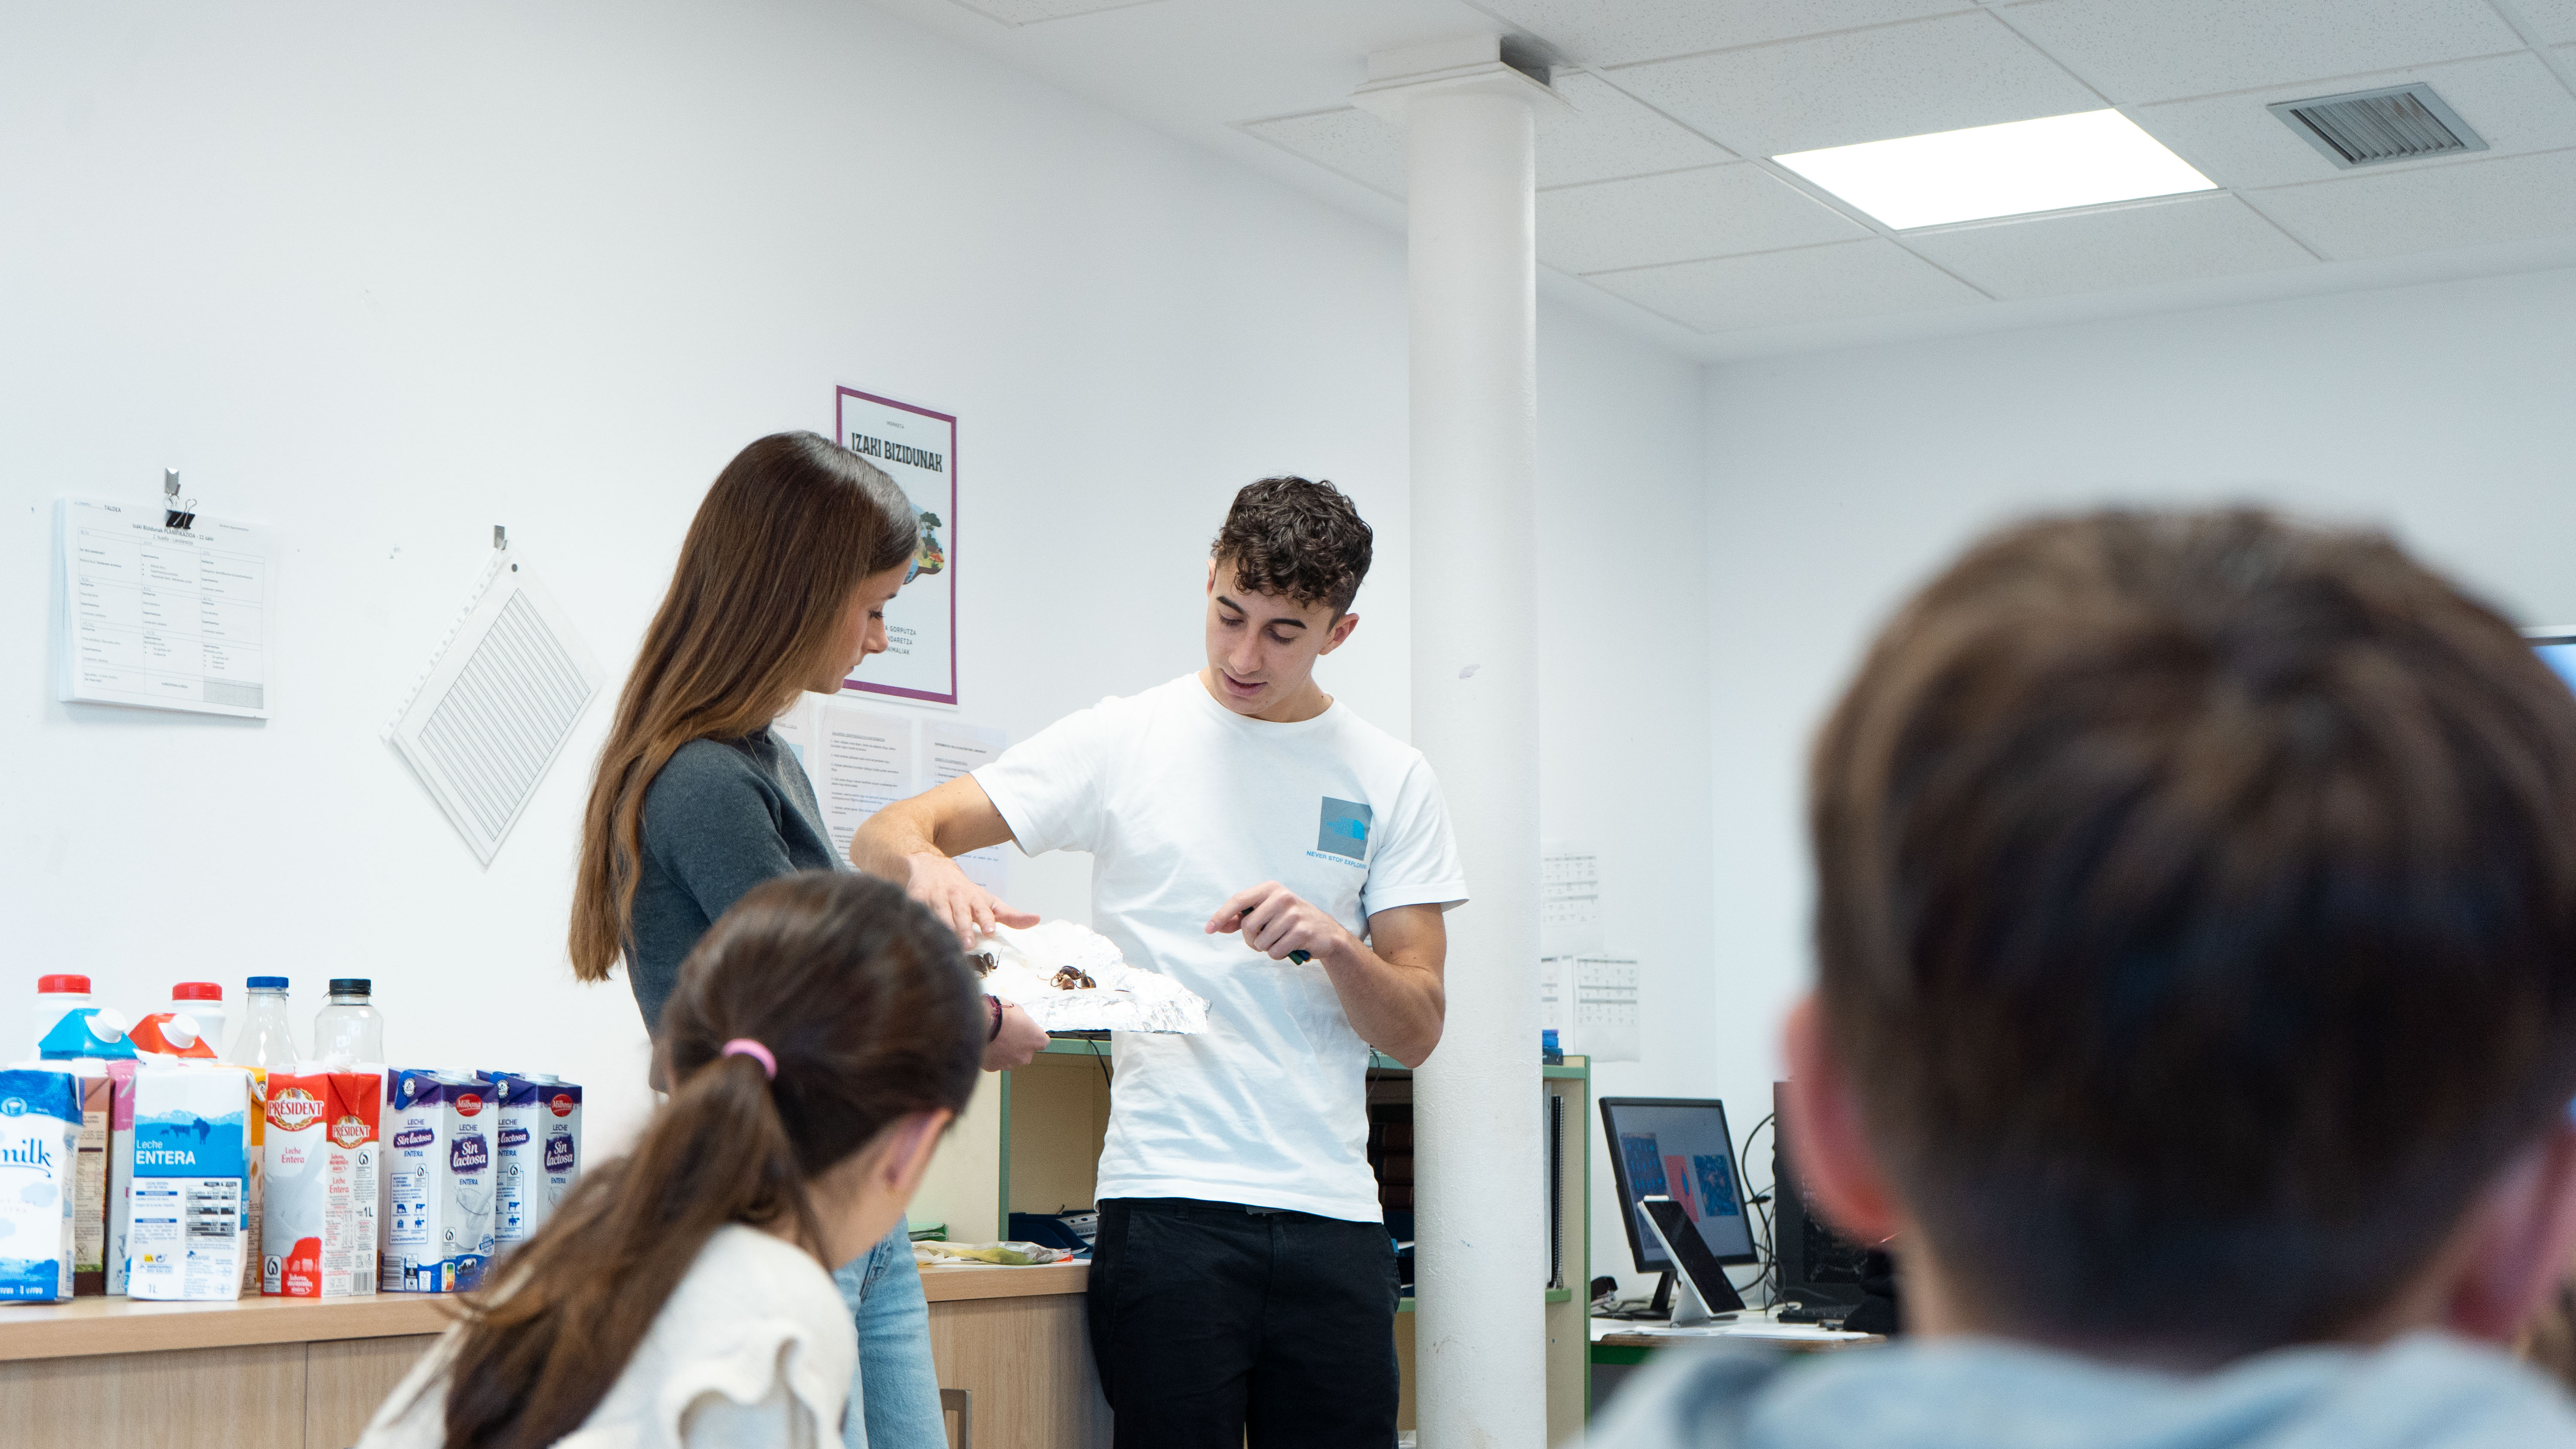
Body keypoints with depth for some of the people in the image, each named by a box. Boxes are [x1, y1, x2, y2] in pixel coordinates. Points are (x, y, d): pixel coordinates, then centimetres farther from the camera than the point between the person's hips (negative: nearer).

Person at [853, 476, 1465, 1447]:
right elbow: (883, 837, 0)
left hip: (1334, 1216, 2)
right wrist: (925, 863, -23)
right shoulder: (1124, 740, 4)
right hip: (1170, 1200, -2)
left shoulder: (1391, 780, 9)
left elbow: (1417, 1031, 7)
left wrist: (1336, 945, -14)